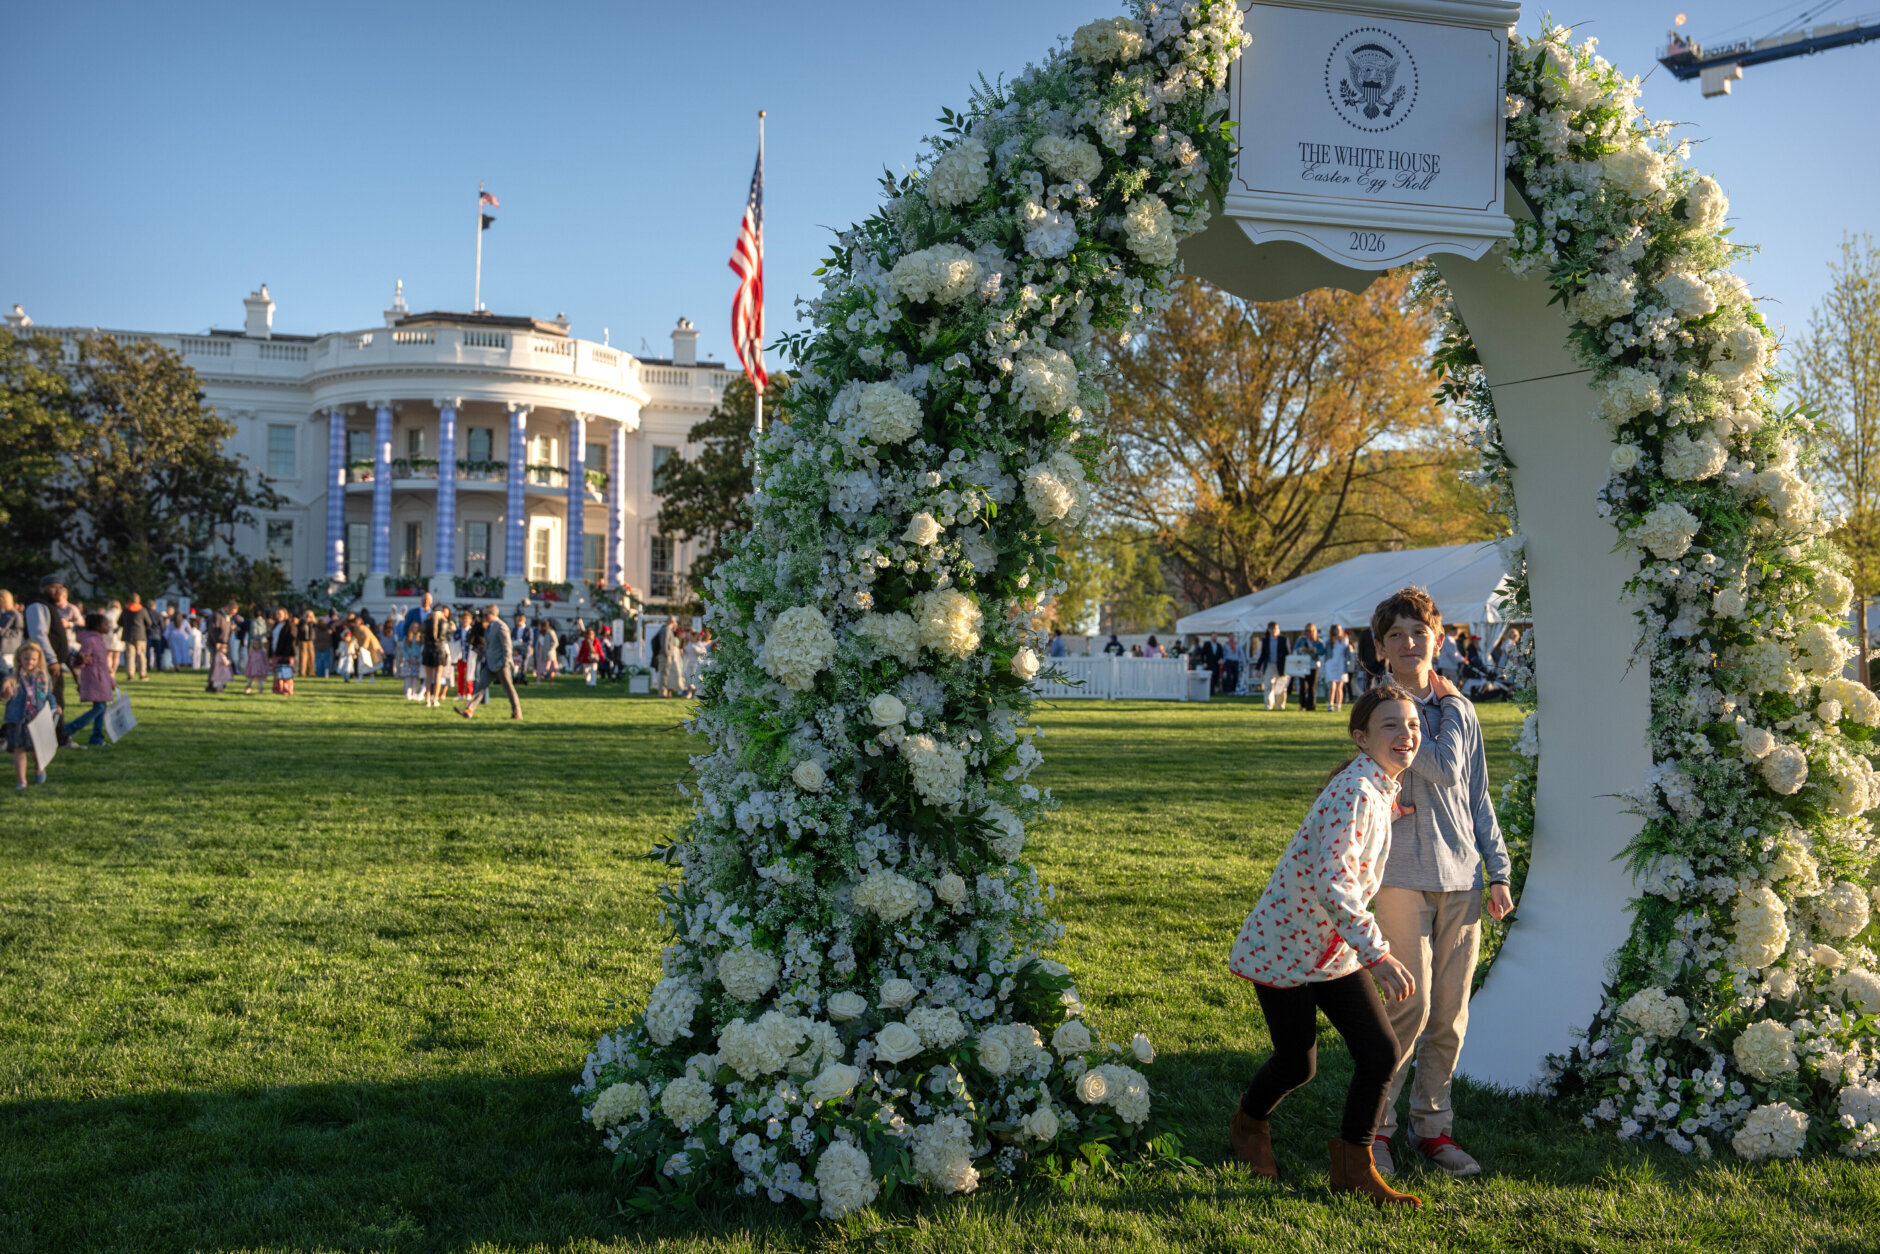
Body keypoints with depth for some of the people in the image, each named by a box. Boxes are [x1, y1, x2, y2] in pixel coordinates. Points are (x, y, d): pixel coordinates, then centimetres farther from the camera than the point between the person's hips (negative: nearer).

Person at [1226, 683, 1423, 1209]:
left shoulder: (1384, 786, 3)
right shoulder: (1355, 792, -26)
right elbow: (1332, 883, -35)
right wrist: (1378, 954, -39)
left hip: (1336, 949, 8)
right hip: (1284, 944, -8)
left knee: (1381, 1051, -2)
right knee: (1298, 1063, 6)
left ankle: (1354, 1165, 15)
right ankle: (1249, 1124, 38)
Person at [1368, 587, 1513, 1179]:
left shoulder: (1461, 710, 14)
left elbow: (1477, 797, 17)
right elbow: (1443, 770, -14)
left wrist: (1498, 872, 13)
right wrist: (1446, 710, -1)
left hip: (1460, 879, 5)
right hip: (1402, 877, -5)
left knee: (1451, 1014, 7)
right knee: (1409, 1007, -7)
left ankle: (1431, 1125, 20)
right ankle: (1373, 1127, 7)